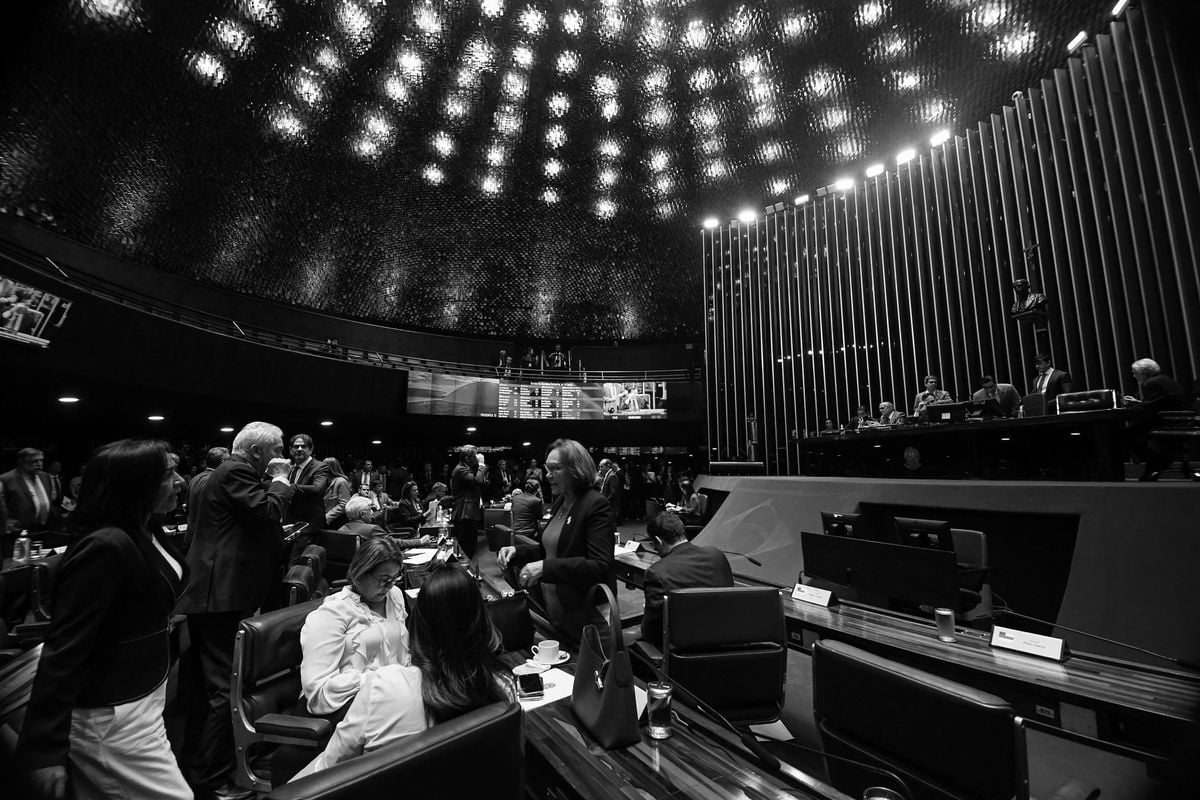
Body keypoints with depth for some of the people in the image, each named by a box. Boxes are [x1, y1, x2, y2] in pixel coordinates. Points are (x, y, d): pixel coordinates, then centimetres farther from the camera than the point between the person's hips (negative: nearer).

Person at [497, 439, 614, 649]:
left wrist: (546, 568, -30)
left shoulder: (596, 505, -19)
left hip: (582, 618, -7)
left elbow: (600, 566, -25)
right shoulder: (561, 501, 7)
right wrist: (517, 552, -2)